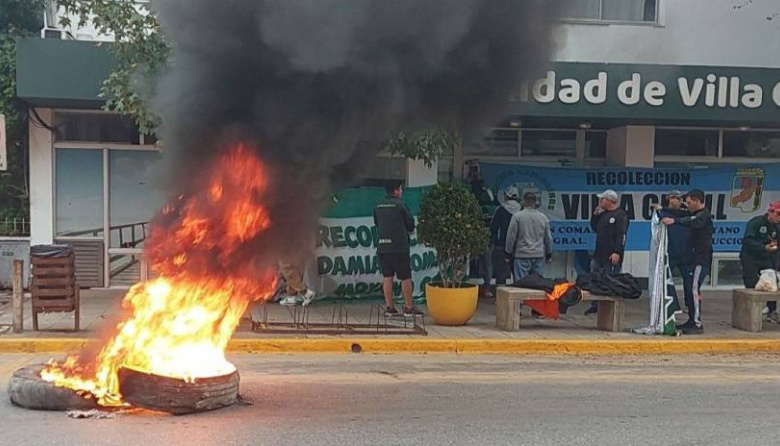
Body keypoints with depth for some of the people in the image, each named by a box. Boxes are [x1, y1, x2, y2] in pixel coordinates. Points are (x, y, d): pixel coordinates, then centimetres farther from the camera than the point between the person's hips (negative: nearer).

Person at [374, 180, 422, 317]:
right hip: (399, 246, -5)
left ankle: (389, 307, 9)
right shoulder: (400, 204, -8)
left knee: (387, 276, 9)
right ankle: (409, 307, 6)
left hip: (382, 246, 5)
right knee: (405, 277, 3)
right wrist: (409, 230, 20)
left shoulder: (378, 206, 8)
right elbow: (410, 223, -1)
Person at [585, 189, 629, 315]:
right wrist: (595, 214, 10)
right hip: (599, 254, 9)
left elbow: (621, 235, -17)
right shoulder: (602, 214, 16)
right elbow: (595, 228, 23)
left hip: (612, 257, -8)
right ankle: (595, 306, 20)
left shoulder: (621, 215, -10)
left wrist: (617, 252, -24)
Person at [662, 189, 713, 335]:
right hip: (695, 257, 10)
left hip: (702, 258, -10)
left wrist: (674, 220, -44)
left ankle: (697, 324, -13)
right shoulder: (696, 214, 21)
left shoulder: (704, 215, -12)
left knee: (695, 289, -13)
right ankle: (692, 320, 17)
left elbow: (692, 222, -31)